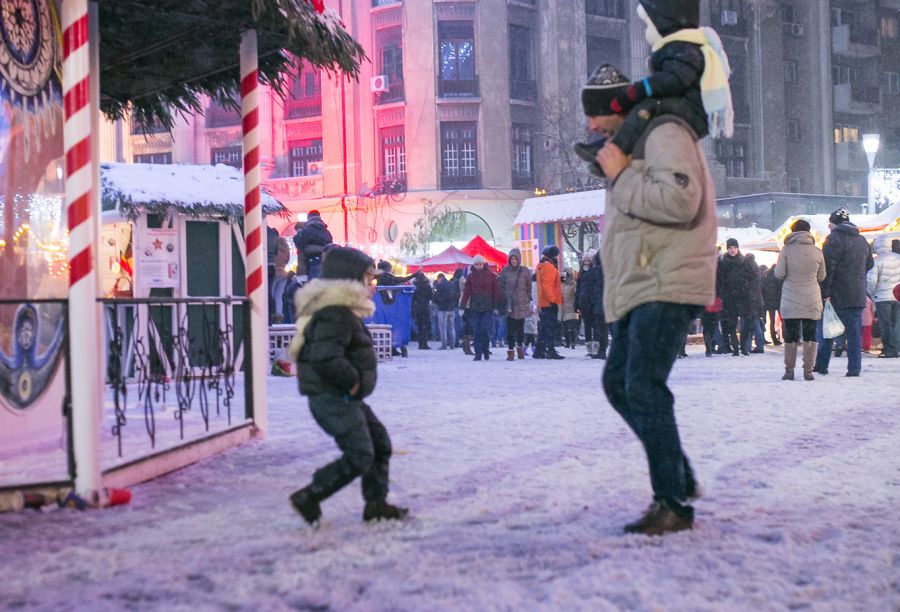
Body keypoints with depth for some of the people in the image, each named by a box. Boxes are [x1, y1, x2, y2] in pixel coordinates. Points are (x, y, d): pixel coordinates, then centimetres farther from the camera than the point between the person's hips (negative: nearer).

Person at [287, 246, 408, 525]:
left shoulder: (342, 310, 15)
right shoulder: (336, 315, -21)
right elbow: (325, 358, -31)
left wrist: (352, 382, 13)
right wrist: (352, 381, -18)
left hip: (344, 397, 11)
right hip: (332, 398, -11)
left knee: (380, 443, 15)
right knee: (360, 456, -10)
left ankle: (376, 502, 22)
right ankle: (308, 498, -3)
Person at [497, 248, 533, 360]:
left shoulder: (525, 271, 4)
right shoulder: (505, 271, 2)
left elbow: (529, 286, 9)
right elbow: (500, 286, 5)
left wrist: (528, 299, 3)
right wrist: (503, 300, -2)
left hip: (522, 304, 1)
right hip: (509, 303, -1)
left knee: (520, 328, 9)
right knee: (510, 328, -6)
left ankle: (520, 347, 28)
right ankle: (510, 351, -3)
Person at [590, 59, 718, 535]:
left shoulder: (664, 133, -8)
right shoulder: (634, 144, 23)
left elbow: (680, 201, -24)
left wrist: (620, 177, -15)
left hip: (668, 287, -11)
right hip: (639, 289, 11)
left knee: (644, 390, -15)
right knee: (618, 382, 11)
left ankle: (673, 504, -10)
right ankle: (680, 477, 20)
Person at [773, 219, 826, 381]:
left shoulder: (787, 249, -6)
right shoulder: (817, 252, 0)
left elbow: (779, 273, -7)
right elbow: (821, 276, 8)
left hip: (791, 300, -1)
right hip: (812, 301, 1)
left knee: (790, 337, 6)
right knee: (810, 336, 6)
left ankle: (789, 370, 5)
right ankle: (808, 370, 3)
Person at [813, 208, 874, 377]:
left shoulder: (834, 239, -9)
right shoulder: (862, 241, 13)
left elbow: (827, 268, -15)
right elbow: (869, 264, 23)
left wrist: (825, 292, -16)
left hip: (837, 295, -6)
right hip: (858, 296, 6)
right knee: (854, 332, 5)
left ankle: (821, 365, 5)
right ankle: (854, 368, 2)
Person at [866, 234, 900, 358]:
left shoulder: (877, 261, -9)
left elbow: (871, 281, -10)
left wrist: (872, 294, 6)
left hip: (882, 297, -4)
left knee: (885, 325, -1)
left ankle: (889, 350, -3)